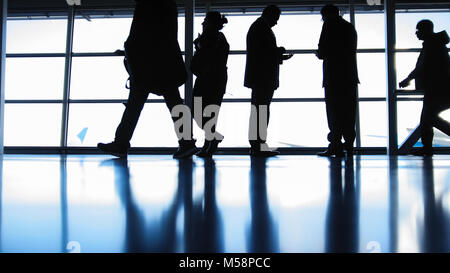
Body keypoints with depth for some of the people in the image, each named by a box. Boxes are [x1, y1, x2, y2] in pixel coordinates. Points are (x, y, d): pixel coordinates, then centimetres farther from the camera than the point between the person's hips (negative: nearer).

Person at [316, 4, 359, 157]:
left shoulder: (330, 25, -1)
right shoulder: (350, 27, 20)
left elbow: (322, 51, -8)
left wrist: (320, 55, 14)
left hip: (334, 77, -6)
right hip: (350, 76, 6)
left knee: (334, 112, -4)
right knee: (348, 112, 7)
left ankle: (336, 146, -4)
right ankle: (348, 146, 7)